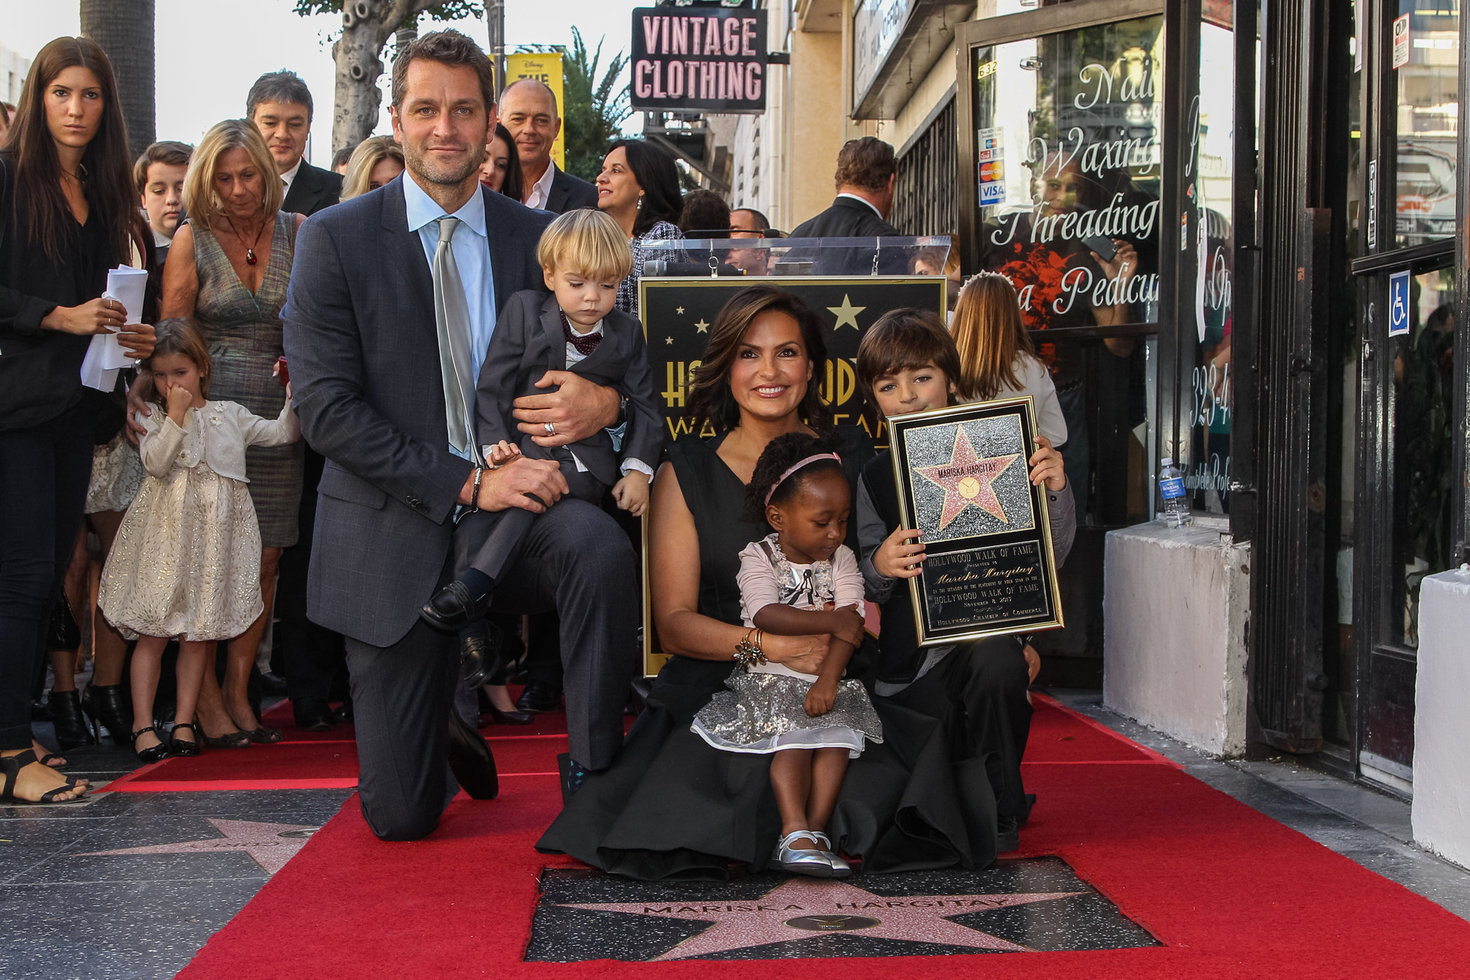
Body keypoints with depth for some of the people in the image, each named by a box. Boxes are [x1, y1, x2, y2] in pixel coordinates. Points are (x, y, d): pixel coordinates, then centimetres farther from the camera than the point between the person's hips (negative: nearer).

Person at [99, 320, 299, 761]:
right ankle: (143, 726, 3)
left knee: (199, 632, 5)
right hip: (166, 529, -2)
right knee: (154, 630, -3)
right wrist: (176, 415, -13)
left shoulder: (230, 414, 12)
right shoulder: (155, 419, 5)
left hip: (213, 530, 2)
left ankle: (184, 722, 12)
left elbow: (282, 432, 12)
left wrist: (293, 394, -1)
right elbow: (156, 463, -11)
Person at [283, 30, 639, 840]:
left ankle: (594, 780, -18)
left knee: (601, 547, -35)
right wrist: (467, 483, -21)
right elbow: (326, 408, -11)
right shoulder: (336, 239, -3)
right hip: (396, 534, -1)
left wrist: (606, 398, -15)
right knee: (400, 817, 0)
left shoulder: (539, 236, 5)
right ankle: (436, 736, 37)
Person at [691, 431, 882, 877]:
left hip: (825, 676, 3)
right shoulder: (758, 557, -3)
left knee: (837, 733, -22)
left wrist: (829, 676, -23)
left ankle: (815, 830, -20)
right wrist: (833, 621, -21)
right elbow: (766, 615, -21)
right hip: (770, 677, -3)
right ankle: (796, 832, -30)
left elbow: (852, 624, -7)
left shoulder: (841, 560, 6)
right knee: (793, 736, -26)